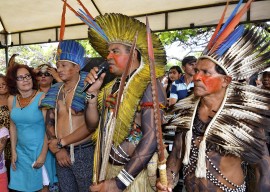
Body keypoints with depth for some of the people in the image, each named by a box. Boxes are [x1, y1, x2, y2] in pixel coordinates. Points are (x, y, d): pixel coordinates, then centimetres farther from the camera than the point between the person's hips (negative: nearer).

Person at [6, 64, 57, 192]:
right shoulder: (11, 99, 1)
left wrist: (43, 154, -14)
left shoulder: (42, 98, -15)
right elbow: (13, 126, 9)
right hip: (21, 151, 5)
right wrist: (13, 151, 8)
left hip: (40, 149, -5)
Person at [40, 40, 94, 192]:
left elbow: (90, 124, -17)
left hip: (84, 152, -5)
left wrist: (61, 142, -12)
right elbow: (49, 123, 8)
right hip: (61, 154, 6)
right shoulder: (55, 91, 9)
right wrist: (57, 149, -5)